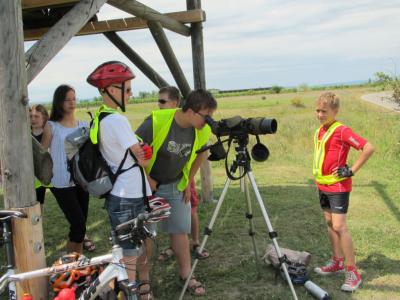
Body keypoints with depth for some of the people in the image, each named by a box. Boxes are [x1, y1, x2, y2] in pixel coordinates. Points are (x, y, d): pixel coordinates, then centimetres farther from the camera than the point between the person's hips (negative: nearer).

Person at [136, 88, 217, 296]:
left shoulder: (203, 130, -12)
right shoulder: (156, 121, -29)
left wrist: (188, 181, 7)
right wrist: (145, 179, -16)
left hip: (177, 185, 4)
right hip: (147, 185, -4)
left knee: (180, 229, 7)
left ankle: (186, 274, 21)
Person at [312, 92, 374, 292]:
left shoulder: (342, 131, -17)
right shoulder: (320, 131, 8)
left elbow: (369, 148, -23)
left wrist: (352, 170, -20)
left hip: (338, 186, -8)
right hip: (323, 185, 8)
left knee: (339, 226, -10)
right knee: (330, 223, 14)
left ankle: (352, 272, -2)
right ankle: (337, 262, 27)